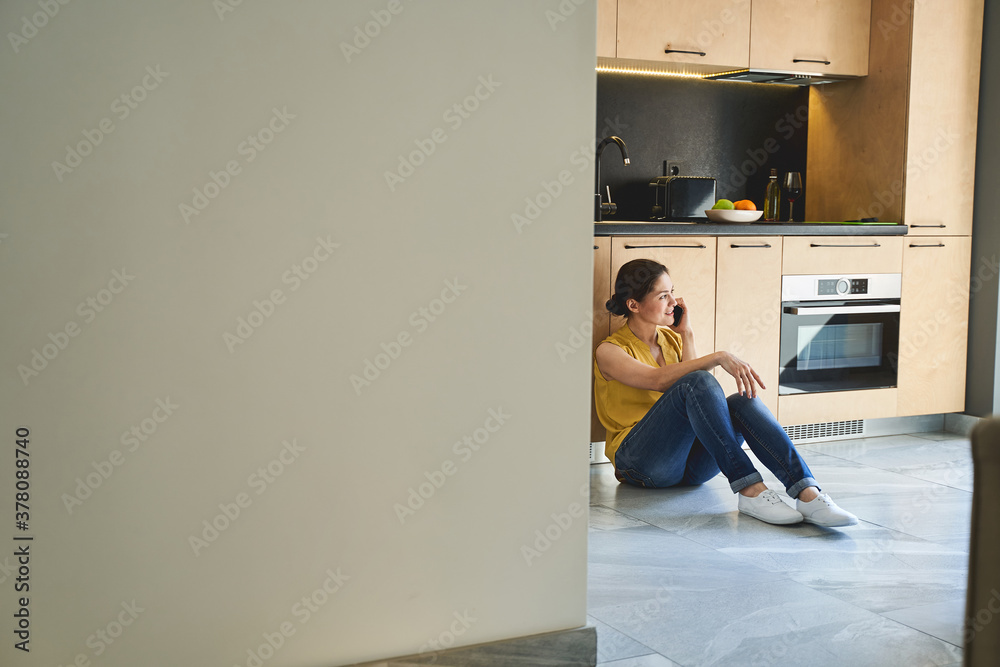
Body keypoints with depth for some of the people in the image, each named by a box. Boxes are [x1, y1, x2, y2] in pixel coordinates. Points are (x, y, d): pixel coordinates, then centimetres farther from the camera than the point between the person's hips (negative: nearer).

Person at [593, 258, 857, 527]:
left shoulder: (673, 339, 17)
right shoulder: (609, 351, -2)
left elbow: (703, 396, -1)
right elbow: (659, 380, -23)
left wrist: (686, 336, -1)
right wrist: (718, 357, -29)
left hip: (691, 464, 5)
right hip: (640, 462, -5)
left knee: (744, 400, -25)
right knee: (698, 382, -30)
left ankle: (808, 494, -41)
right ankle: (750, 490, -38)